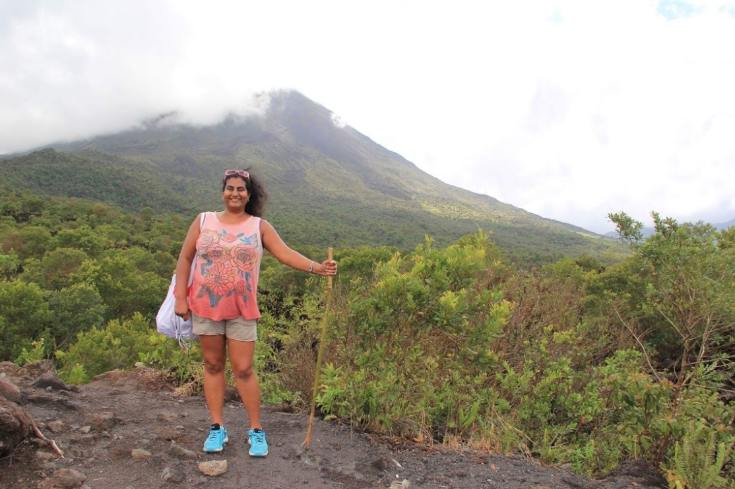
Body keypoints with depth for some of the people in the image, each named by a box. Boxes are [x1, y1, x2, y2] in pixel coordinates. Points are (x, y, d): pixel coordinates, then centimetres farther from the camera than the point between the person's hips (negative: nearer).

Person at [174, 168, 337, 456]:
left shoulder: (259, 226, 1)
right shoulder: (203, 221, 3)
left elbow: (285, 254, -9)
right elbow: (185, 259, 4)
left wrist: (317, 267, -22)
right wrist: (180, 297, -2)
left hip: (242, 309, -1)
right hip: (205, 306, 2)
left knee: (243, 369, 0)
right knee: (213, 365, 10)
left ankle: (256, 431, 13)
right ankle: (217, 428, 22)